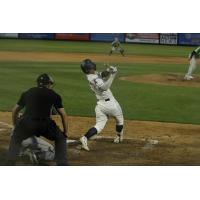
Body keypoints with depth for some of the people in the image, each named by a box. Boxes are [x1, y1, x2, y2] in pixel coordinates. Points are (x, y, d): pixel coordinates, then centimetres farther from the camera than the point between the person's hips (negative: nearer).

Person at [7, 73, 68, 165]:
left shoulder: (27, 93, 25)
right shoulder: (54, 95, 17)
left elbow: (15, 110, 33)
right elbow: (63, 115, 16)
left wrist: (15, 126, 46)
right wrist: (65, 132, 25)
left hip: (26, 123, 2)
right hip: (45, 125, -1)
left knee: (15, 139, 29)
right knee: (60, 138, 25)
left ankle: (10, 163, 13)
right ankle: (62, 164, 12)